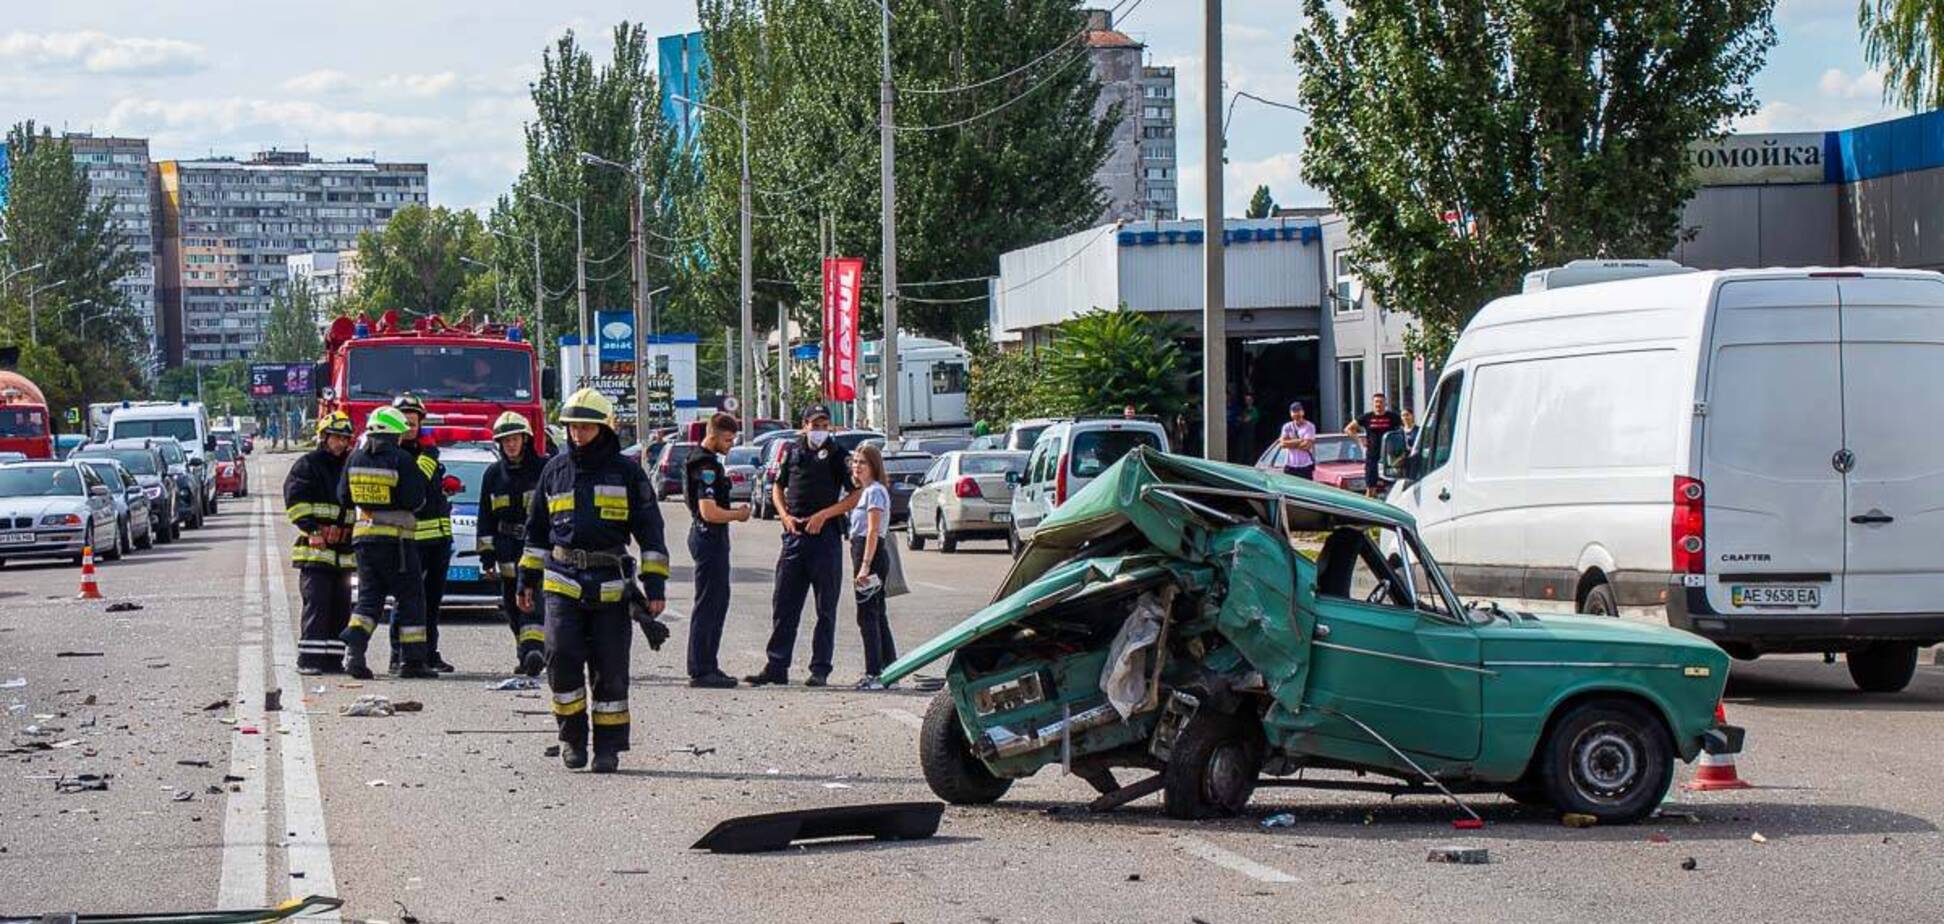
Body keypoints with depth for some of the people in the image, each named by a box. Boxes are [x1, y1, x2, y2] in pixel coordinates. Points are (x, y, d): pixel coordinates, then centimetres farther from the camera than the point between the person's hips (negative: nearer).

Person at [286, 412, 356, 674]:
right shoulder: (306, 465, -1)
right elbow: (295, 502, -9)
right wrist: (312, 530, -18)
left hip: (343, 551, 7)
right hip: (315, 551, -7)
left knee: (340, 609, 6)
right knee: (317, 605, -12)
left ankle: (333, 658, 11)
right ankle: (309, 659, -12)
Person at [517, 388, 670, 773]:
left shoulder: (627, 472, 3)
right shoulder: (555, 470, 11)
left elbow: (650, 532, 4)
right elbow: (537, 529, 21)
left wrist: (655, 585, -3)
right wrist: (527, 579, 18)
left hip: (611, 585, -1)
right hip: (562, 582, 1)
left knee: (610, 669, 0)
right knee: (562, 657, -13)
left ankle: (608, 747, 10)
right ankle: (572, 735, 4)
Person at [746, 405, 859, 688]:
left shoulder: (838, 455, -1)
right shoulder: (793, 451, 11)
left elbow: (855, 495, -4)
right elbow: (778, 487, 19)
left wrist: (824, 515, -13)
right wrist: (785, 515, 2)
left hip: (825, 536, -4)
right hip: (794, 535, 4)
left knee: (826, 608, 2)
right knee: (783, 604, 4)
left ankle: (820, 669, 7)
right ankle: (776, 667, 8)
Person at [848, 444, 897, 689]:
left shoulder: (875, 491, -12)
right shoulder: (864, 491, 17)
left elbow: (873, 531, -19)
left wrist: (865, 566, -24)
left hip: (871, 554, -10)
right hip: (862, 554, 10)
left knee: (867, 616, -9)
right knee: (877, 616, 13)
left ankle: (874, 674, -10)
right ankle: (889, 669, 19)